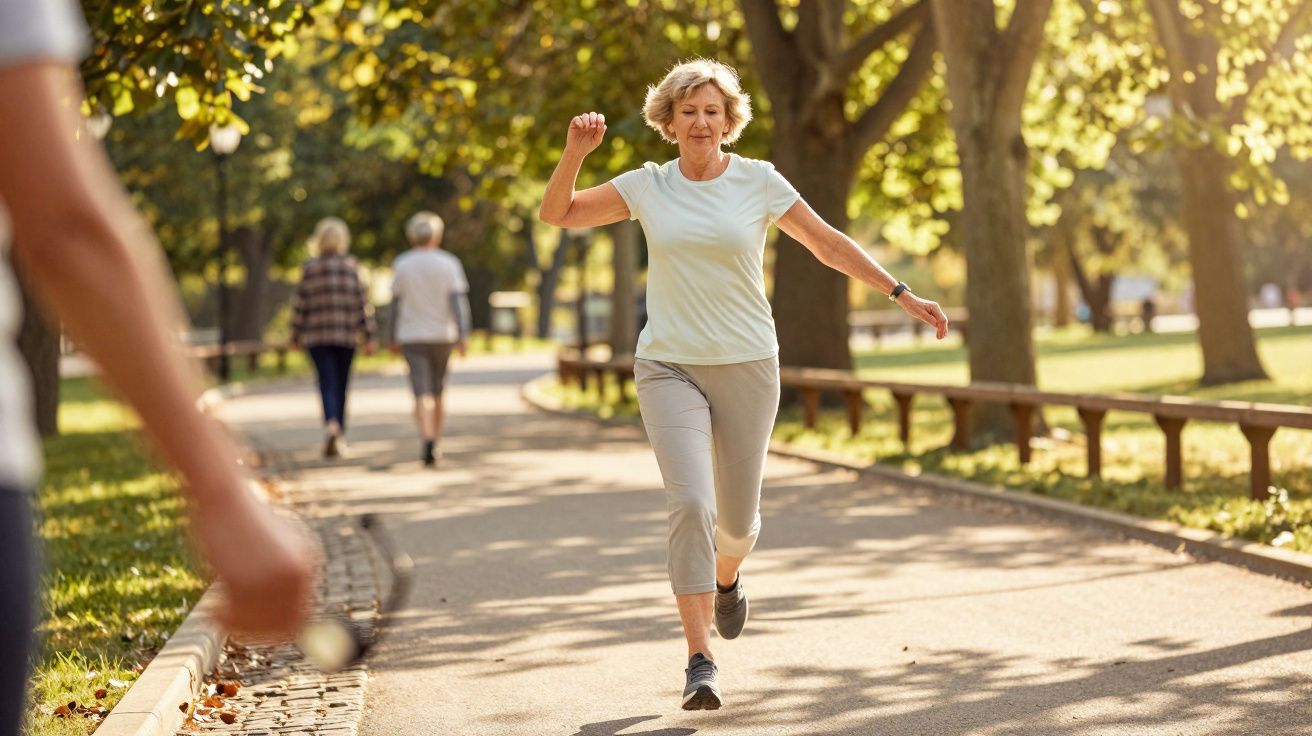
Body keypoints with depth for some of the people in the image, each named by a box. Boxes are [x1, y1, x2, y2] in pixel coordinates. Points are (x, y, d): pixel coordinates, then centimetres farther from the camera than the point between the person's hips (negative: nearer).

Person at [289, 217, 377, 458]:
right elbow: (362, 303, -3)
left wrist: (296, 336, 11)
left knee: (328, 384, -4)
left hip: (317, 336, -1)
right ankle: (338, 436, 19)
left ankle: (331, 424, -30)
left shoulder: (309, 268, -2)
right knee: (341, 385, 13)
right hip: (347, 335, 1)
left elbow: (300, 305, 0)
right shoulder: (351, 266, -1)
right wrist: (369, 336, 0)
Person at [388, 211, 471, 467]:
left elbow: (396, 304, 3)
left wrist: (394, 338, 13)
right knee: (438, 393, 17)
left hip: (412, 338, -1)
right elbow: (458, 301, -10)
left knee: (422, 394, -8)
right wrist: (463, 336, -14)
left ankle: (427, 440, -28)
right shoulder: (449, 264, -2)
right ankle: (436, 444, 24)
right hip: (442, 336, 1)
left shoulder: (401, 265, 0)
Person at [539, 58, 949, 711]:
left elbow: (829, 245, 6)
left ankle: (726, 578, 46)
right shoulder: (647, 186, 3)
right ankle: (701, 663, -17)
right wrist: (576, 152, -10)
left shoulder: (759, 181, 0)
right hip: (669, 368, 0)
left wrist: (901, 295, 4)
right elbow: (556, 215, 6)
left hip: (746, 367, 0)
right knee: (690, 503, -19)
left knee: (736, 517, 7)